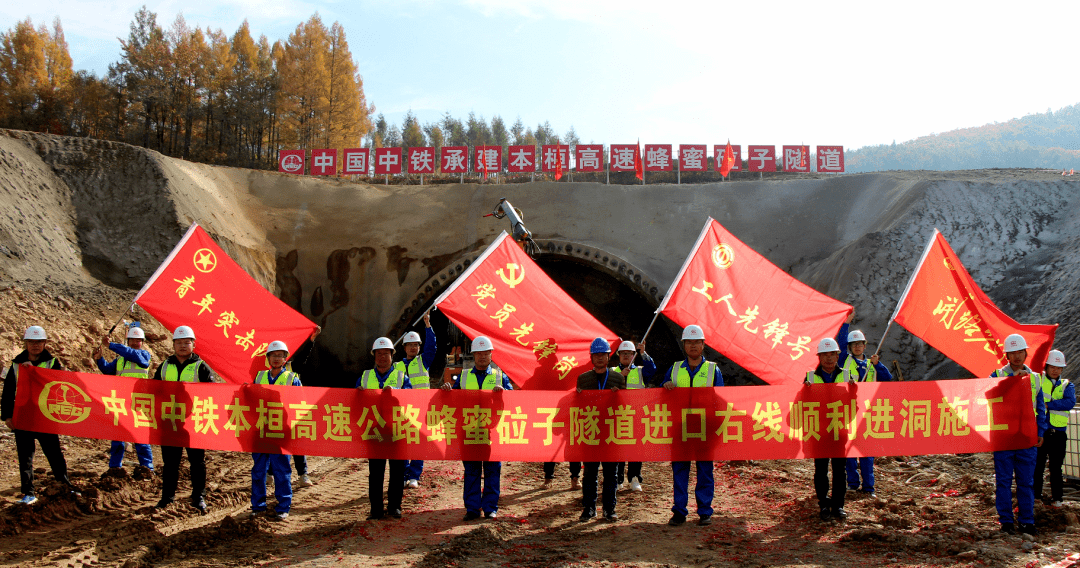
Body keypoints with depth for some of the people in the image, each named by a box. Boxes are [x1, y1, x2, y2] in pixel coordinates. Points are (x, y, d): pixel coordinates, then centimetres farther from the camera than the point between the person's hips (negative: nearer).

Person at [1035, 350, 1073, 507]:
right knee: (1037, 465, 4)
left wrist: (1048, 405, -15)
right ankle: (1035, 495, 16)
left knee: (1056, 467, 8)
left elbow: (1070, 402, -9)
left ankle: (1056, 497, 18)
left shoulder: (1066, 385, 9)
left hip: (1058, 433, 1)